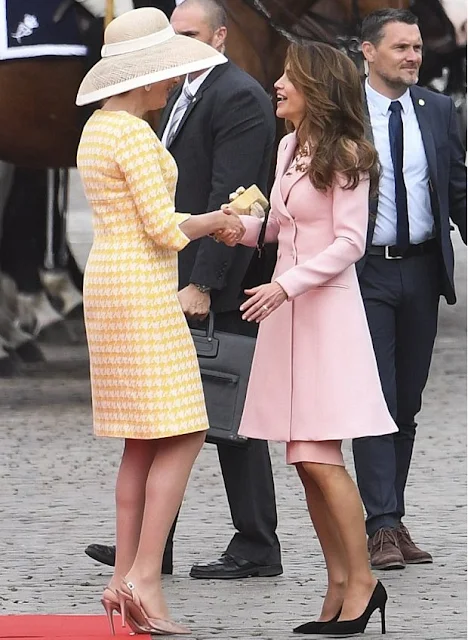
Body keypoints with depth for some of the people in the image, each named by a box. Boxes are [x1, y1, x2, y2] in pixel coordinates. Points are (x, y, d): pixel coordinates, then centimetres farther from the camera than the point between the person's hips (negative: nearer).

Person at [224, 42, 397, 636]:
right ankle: (340, 586, 10)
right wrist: (242, 225, 3)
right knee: (305, 462, 6)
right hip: (285, 306, 8)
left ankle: (361, 581, -5)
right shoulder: (288, 148, 13)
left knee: (318, 456, -12)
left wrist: (286, 285, -20)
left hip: (327, 306, -8)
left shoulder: (344, 155, -9)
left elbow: (349, 243, -13)